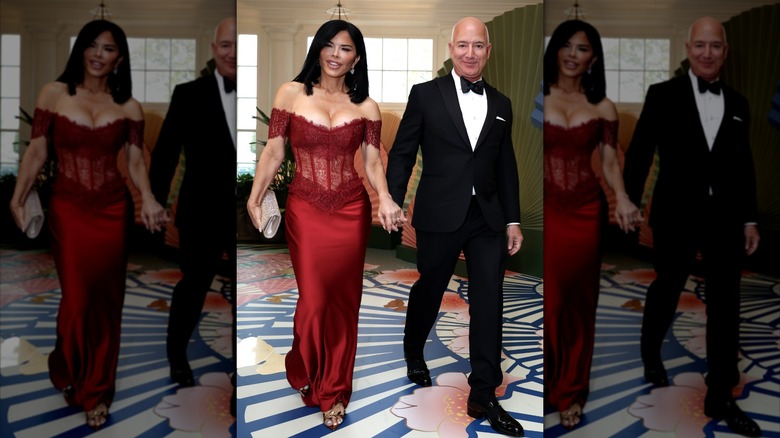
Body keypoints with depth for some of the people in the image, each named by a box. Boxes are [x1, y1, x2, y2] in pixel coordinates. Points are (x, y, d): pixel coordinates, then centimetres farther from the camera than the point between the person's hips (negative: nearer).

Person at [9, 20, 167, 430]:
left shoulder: (129, 107, 1)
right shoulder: (53, 93, -2)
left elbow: (135, 163, -2)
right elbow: (36, 152, -1)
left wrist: (148, 200, -19)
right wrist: (17, 197, -9)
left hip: (112, 210, 1)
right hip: (68, 209, -1)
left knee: (105, 300, 8)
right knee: (76, 298, 1)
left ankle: (97, 389, 23)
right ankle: (70, 375, 29)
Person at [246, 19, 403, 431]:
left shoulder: (366, 106, 3)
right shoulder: (291, 93, -1)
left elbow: (373, 163, 0)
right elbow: (273, 152, -1)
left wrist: (385, 199, -18)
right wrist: (254, 197, -12)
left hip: (351, 211, 1)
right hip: (305, 211, -1)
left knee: (343, 300, 9)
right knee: (313, 299, 1)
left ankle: (334, 389, 26)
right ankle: (305, 372, 32)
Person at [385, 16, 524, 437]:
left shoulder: (501, 104, 10)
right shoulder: (425, 94, -1)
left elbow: (506, 166, 12)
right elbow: (402, 154, -1)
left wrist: (513, 220, 10)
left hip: (488, 219, 3)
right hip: (439, 216, -3)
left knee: (489, 305, 0)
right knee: (427, 292, 15)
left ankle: (484, 396, 9)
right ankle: (413, 355, 43)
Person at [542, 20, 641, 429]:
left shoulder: (603, 107, 5)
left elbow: (609, 163, 4)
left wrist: (622, 199, -15)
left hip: (583, 212, 2)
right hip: (544, 210, -2)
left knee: (577, 302, 10)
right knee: (546, 302, 1)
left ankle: (571, 391, 26)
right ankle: (544, 386, 21)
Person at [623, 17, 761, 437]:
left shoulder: (738, 103, 8)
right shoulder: (663, 94, -3)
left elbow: (744, 165, 10)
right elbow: (639, 152, -6)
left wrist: (749, 219, 9)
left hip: (725, 218, 3)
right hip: (676, 214, -3)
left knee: (726, 307, 4)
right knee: (666, 290, 16)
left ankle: (720, 397, 14)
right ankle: (650, 353, 43)